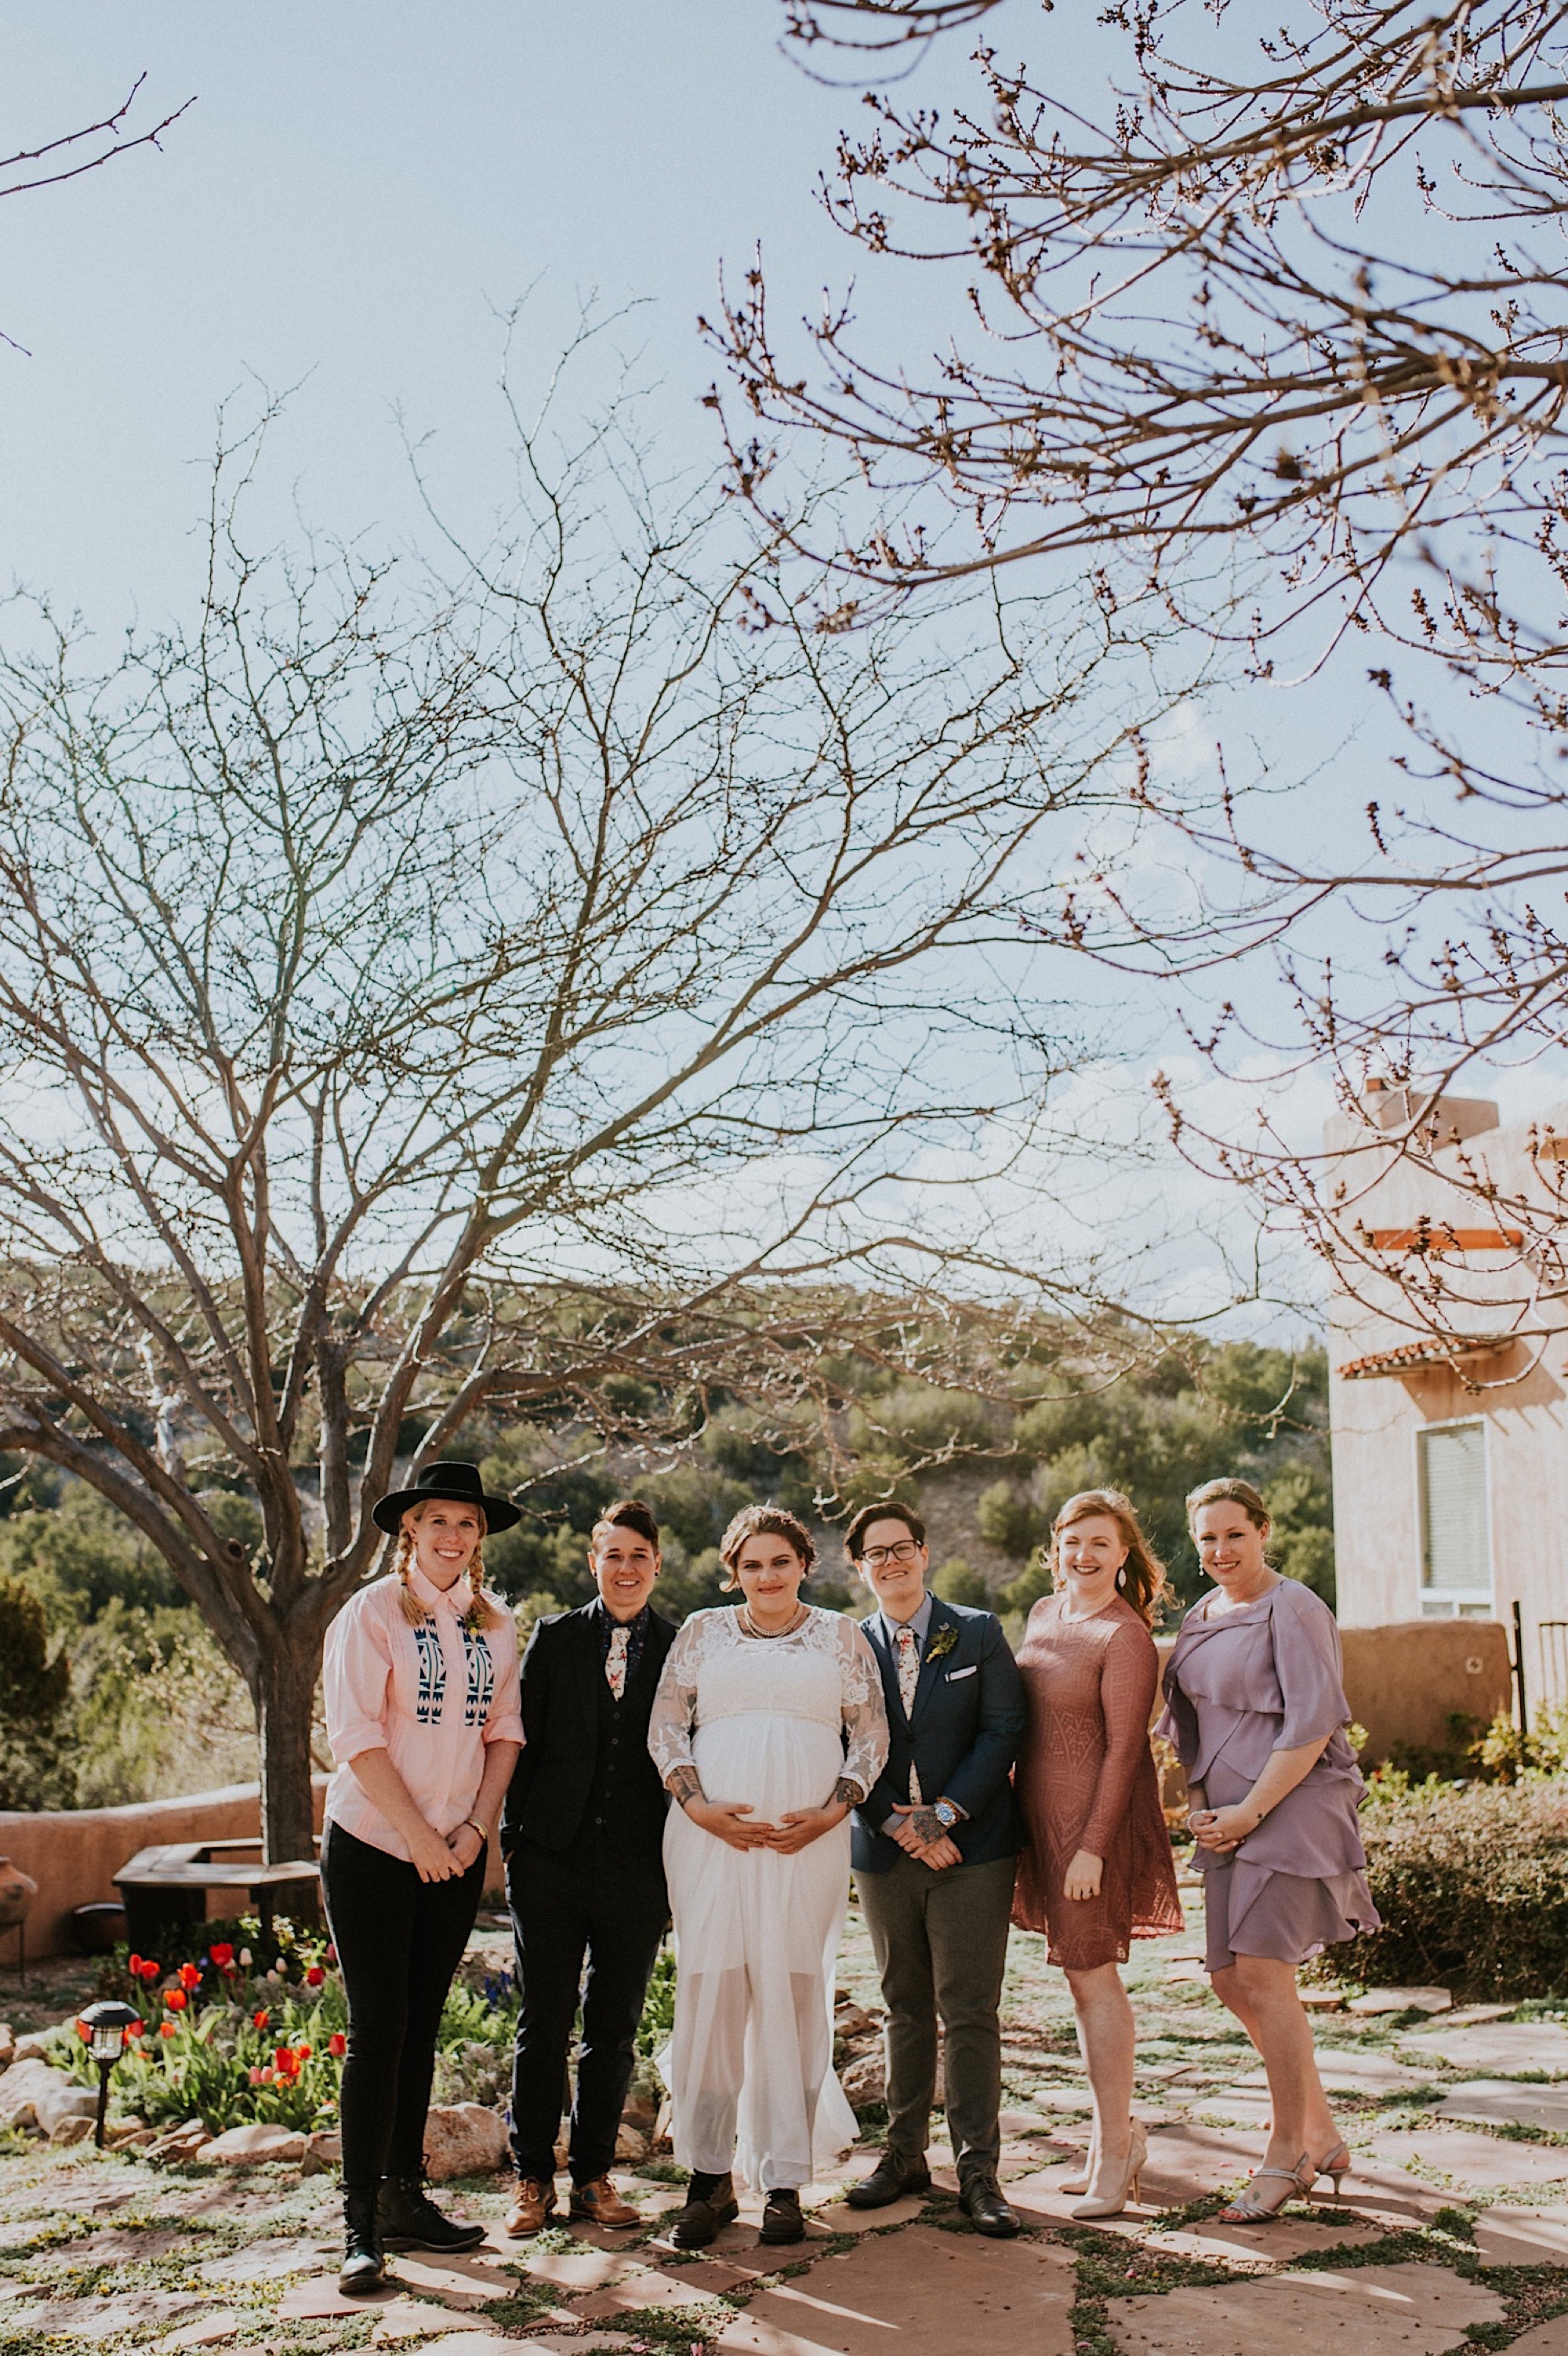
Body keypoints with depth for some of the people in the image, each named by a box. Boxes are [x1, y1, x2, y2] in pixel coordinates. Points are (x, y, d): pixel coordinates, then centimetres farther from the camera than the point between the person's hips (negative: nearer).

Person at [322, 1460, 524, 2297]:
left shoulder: (495, 1626, 7)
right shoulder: (371, 1613, -9)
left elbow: (503, 1729, 8)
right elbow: (355, 1736, -13)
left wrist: (476, 1826, -5)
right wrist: (418, 1836, -14)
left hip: (456, 1852, 5)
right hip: (372, 1846, -4)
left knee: (421, 2023, 11)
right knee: (377, 2027, -5)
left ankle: (405, 2197, 21)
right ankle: (360, 2224, 2)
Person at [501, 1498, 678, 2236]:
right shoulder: (554, 1638, 5)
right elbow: (523, 1740, 5)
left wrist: (679, 1871, 2)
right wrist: (513, 1839, -1)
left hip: (637, 1870, 0)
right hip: (551, 1863, 0)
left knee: (614, 2030, 9)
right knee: (543, 2025, 5)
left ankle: (593, 2176, 23)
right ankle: (533, 2178, 18)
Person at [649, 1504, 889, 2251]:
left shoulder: (839, 1635, 12)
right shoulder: (702, 1632, 12)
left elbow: (871, 1734, 9)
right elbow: (665, 1727, 8)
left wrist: (831, 1811, -4)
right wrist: (698, 1805, -5)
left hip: (806, 1841, 0)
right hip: (710, 1837, 0)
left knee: (792, 1999, 0)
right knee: (709, 1992, -1)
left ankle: (784, 2182, 10)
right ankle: (709, 2178, 10)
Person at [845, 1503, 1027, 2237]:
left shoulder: (979, 1633, 2)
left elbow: (1003, 1730, -4)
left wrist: (945, 1813, -12)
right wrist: (897, 1825, -10)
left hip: (972, 1846, -2)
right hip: (884, 1852, 2)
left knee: (970, 2011, -3)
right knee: (905, 2009, 11)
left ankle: (977, 2169, 4)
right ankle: (905, 2153, 22)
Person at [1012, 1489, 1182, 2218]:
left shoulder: (1126, 1637, -14)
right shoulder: (1044, 1614, 10)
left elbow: (1123, 1748, -16)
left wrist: (1092, 1847, -18)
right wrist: (1019, 1818, 17)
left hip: (1096, 1818, -8)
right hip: (1040, 1811, 8)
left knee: (1092, 1974, -4)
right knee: (1081, 1975, 14)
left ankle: (1114, 2150, 6)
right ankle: (1115, 2134, 26)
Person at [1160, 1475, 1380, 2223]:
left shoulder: (1293, 1611, -10)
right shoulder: (1201, 1617, 14)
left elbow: (1312, 1726, -16)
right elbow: (1185, 1722, 21)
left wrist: (1249, 1811, -16)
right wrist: (1196, 1807, 7)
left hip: (1289, 1809, -8)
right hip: (1226, 1817, 8)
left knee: (1261, 1974, -10)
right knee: (1230, 1979, 8)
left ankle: (1288, 2154, 5)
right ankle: (1323, 2138, 23)